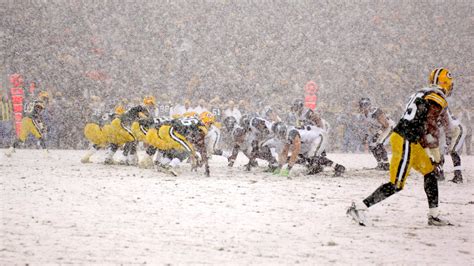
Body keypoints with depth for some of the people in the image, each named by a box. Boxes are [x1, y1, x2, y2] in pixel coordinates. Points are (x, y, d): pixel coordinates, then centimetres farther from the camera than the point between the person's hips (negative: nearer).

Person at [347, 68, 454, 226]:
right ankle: (360, 207, -13)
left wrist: (428, 154, 28)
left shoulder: (422, 94, 19)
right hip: (406, 143, -10)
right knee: (396, 185, -10)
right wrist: (437, 158, -7)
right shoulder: (437, 99, -10)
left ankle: (434, 216, 19)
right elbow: (431, 130, -14)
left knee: (430, 172, 17)